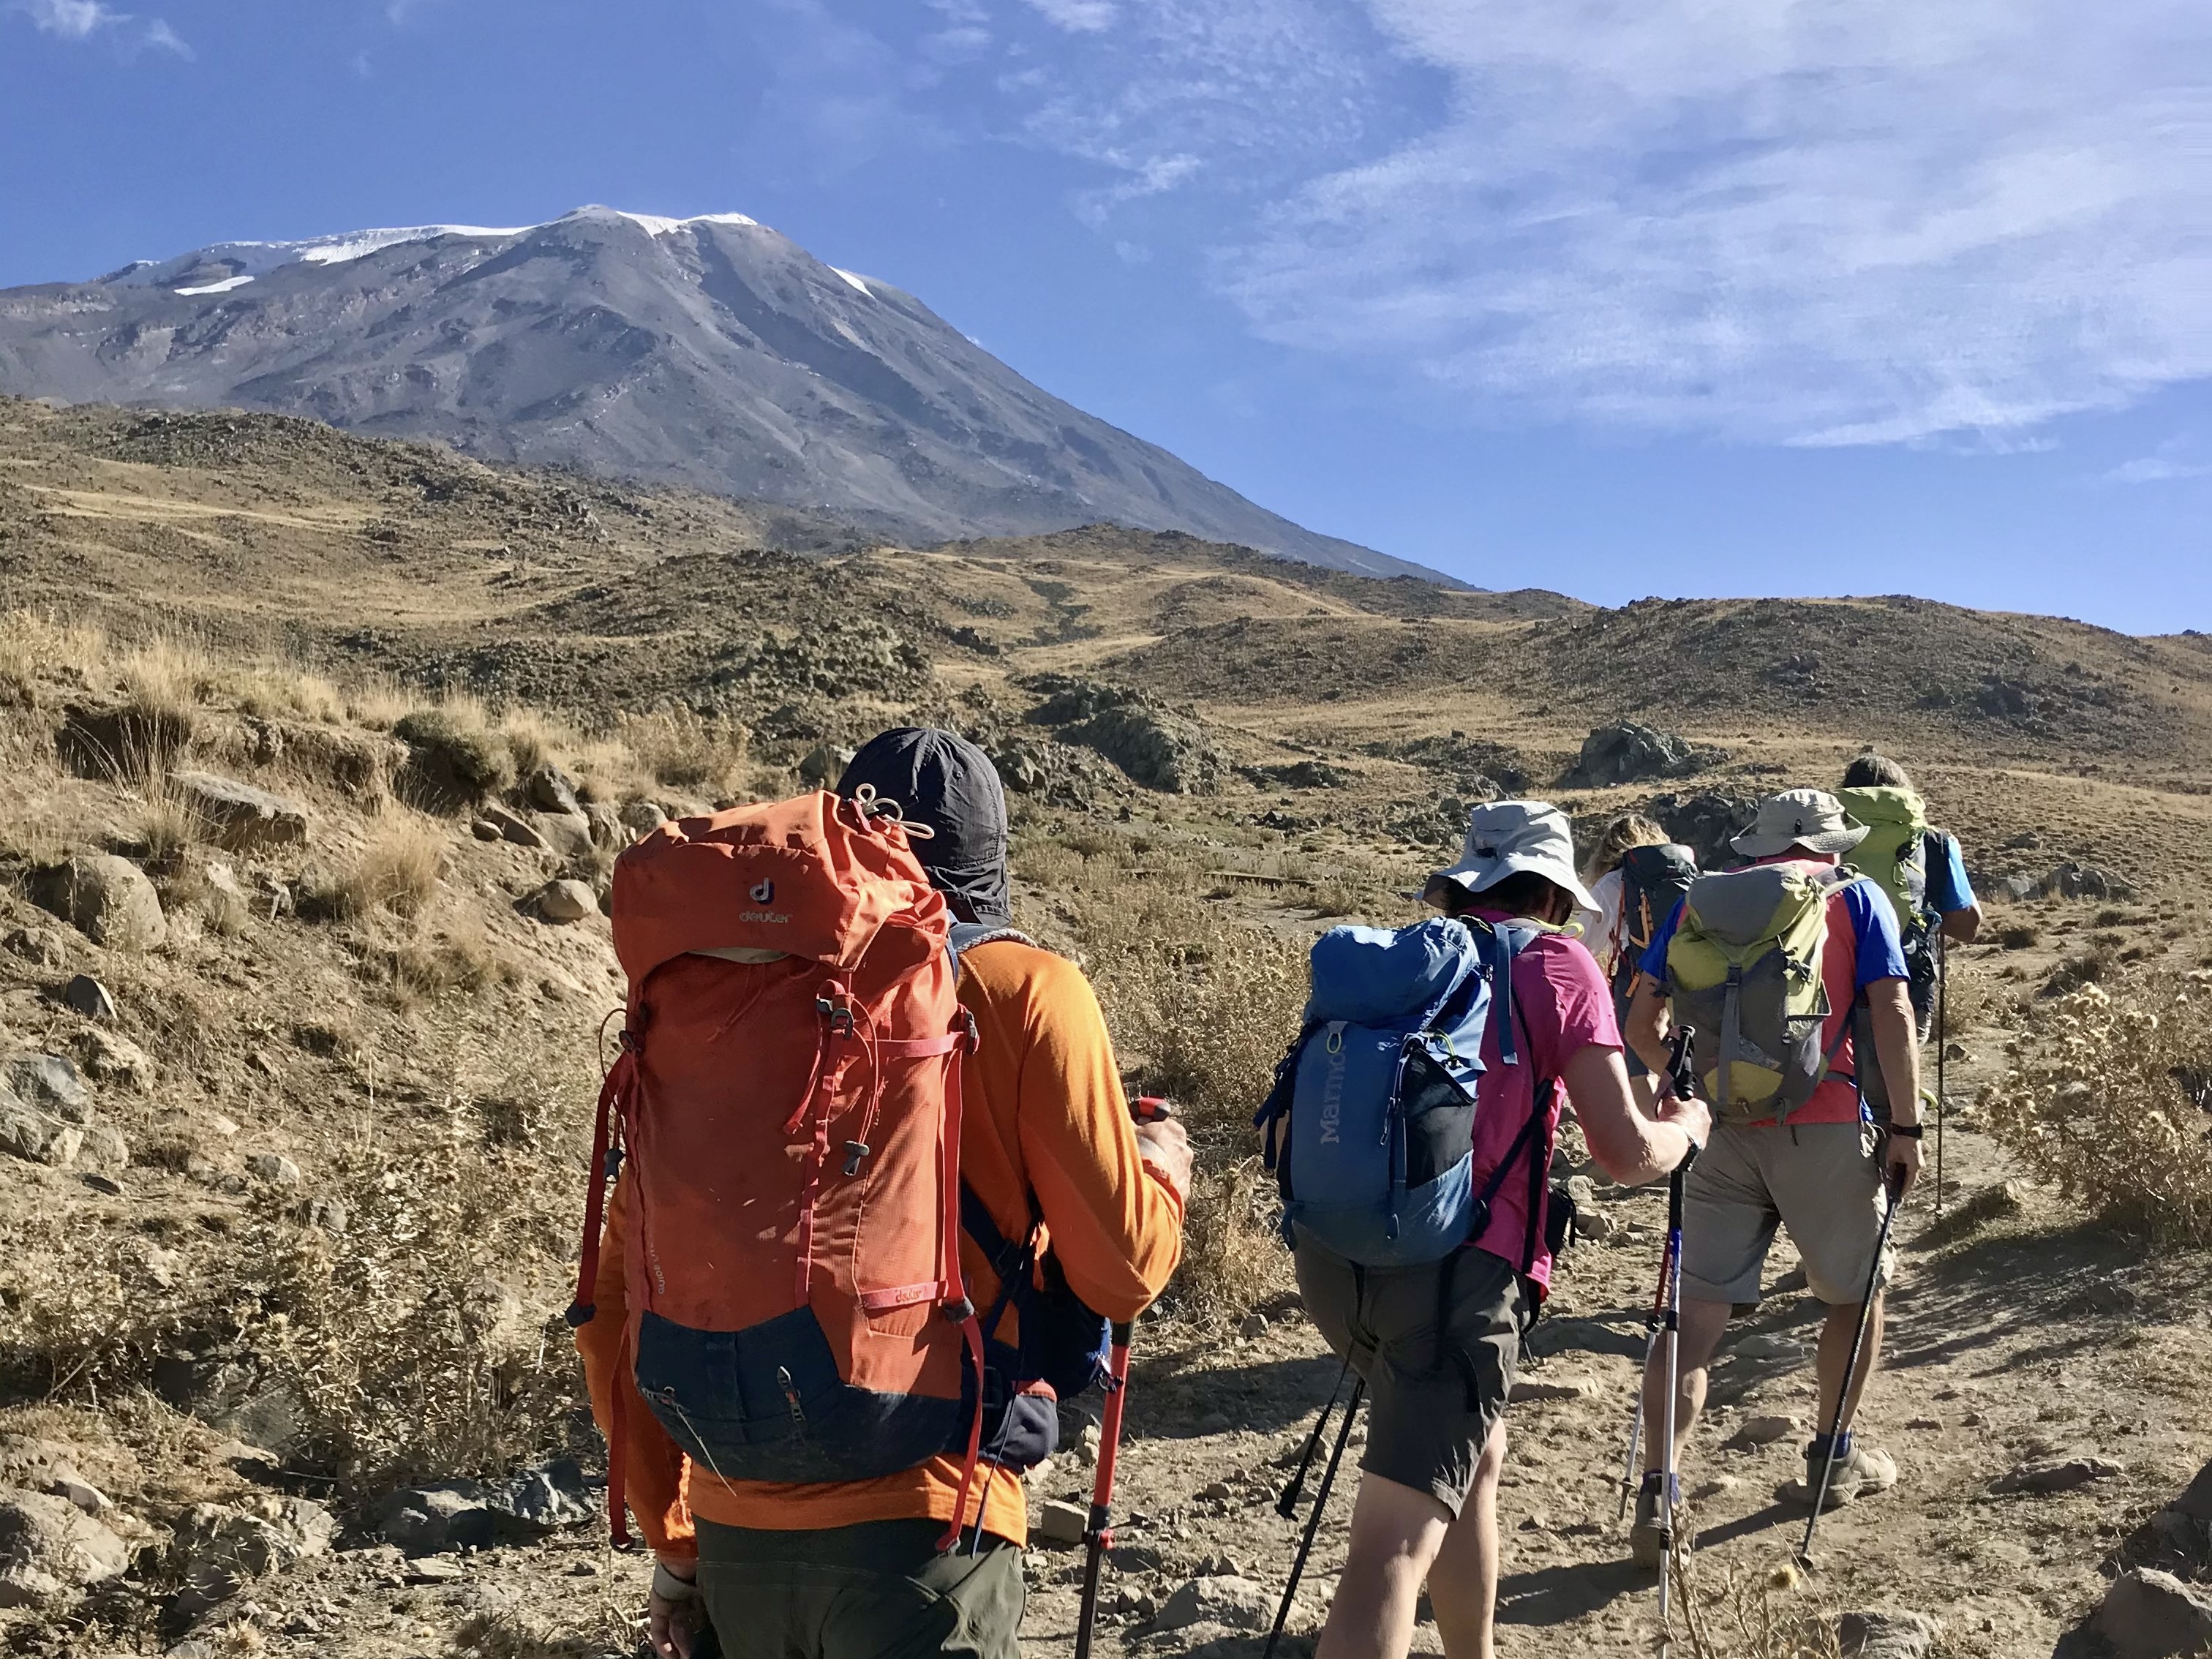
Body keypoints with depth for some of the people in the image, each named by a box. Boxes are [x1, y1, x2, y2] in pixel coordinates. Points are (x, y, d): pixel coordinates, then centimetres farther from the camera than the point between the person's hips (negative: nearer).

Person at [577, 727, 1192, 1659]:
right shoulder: (1025, 990, -5)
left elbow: (615, 1301, 8)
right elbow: (1121, 1271, -4)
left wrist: (673, 1543, 16)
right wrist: (1163, 1169, 17)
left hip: (735, 1543, 5)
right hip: (917, 1531, -4)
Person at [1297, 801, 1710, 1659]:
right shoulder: (1557, 963, 4)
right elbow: (1627, 1155, 2)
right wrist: (1687, 1124, 22)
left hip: (1332, 1254, 7)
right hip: (1454, 1266, -6)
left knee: (1470, 1456, 28)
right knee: (1396, 1546, -8)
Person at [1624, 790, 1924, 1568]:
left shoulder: (1700, 903, 12)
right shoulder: (1855, 899, 6)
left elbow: (1643, 1022, 9)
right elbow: (1893, 1016, -5)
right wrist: (1906, 1129, 0)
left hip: (1719, 1129, 2)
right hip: (1824, 1130, -2)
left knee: (1693, 1315, 2)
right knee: (1855, 1291, 21)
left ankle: (1655, 1498, -6)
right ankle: (1833, 1458, 33)